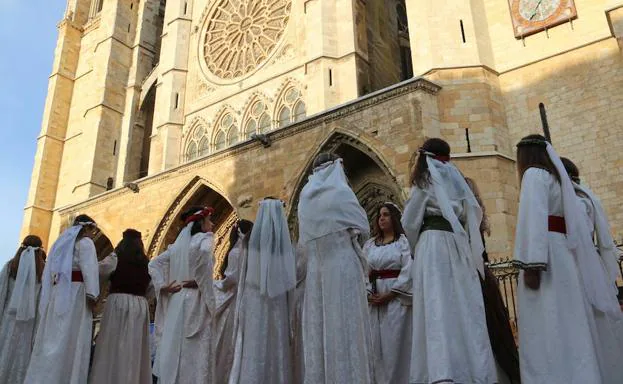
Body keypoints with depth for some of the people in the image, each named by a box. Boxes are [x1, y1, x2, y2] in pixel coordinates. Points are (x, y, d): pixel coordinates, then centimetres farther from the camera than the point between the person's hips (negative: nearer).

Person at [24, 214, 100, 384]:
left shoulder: (62, 242, 25)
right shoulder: (85, 242, 1)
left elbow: (48, 271, 21)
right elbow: (89, 269, -14)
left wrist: (51, 294, 19)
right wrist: (92, 295, -18)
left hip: (56, 292, 8)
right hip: (75, 292, -8)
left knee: (52, 338, 7)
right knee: (70, 340, -9)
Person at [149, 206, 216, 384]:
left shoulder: (178, 243, 17)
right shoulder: (204, 238, -3)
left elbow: (154, 264, 20)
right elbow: (204, 252, -27)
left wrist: (163, 286, 10)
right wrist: (201, 282, -16)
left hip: (176, 301, 7)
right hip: (196, 301, -7)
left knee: (174, 349, 9)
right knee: (195, 352, -5)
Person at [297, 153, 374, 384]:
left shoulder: (305, 198, 13)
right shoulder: (341, 191, -1)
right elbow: (363, 229, 2)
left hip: (315, 269, 5)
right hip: (343, 267, -5)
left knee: (319, 329, 4)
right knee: (345, 327, -4)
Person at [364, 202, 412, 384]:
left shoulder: (404, 241, 0)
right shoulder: (370, 244, 15)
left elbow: (408, 271, -10)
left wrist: (390, 294, -14)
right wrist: (368, 293, -5)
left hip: (397, 298, -5)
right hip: (374, 299, 5)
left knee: (395, 342, -3)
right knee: (376, 343, 6)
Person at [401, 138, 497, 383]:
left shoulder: (425, 179, 6)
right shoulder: (456, 178, 16)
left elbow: (409, 222, 5)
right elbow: (473, 213, 20)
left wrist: (416, 247, 21)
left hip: (433, 242, -4)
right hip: (460, 243, 4)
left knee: (438, 306, -14)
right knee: (466, 307, 2)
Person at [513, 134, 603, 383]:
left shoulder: (534, 174, -2)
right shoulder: (556, 176, 25)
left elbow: (533, 220, -15)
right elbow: (573, 219, 23)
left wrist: (531, 264, -22)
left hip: (544, 255, -9)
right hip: (562, 251, 9)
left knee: (545, 328, -10)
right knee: (567, 326, 7)